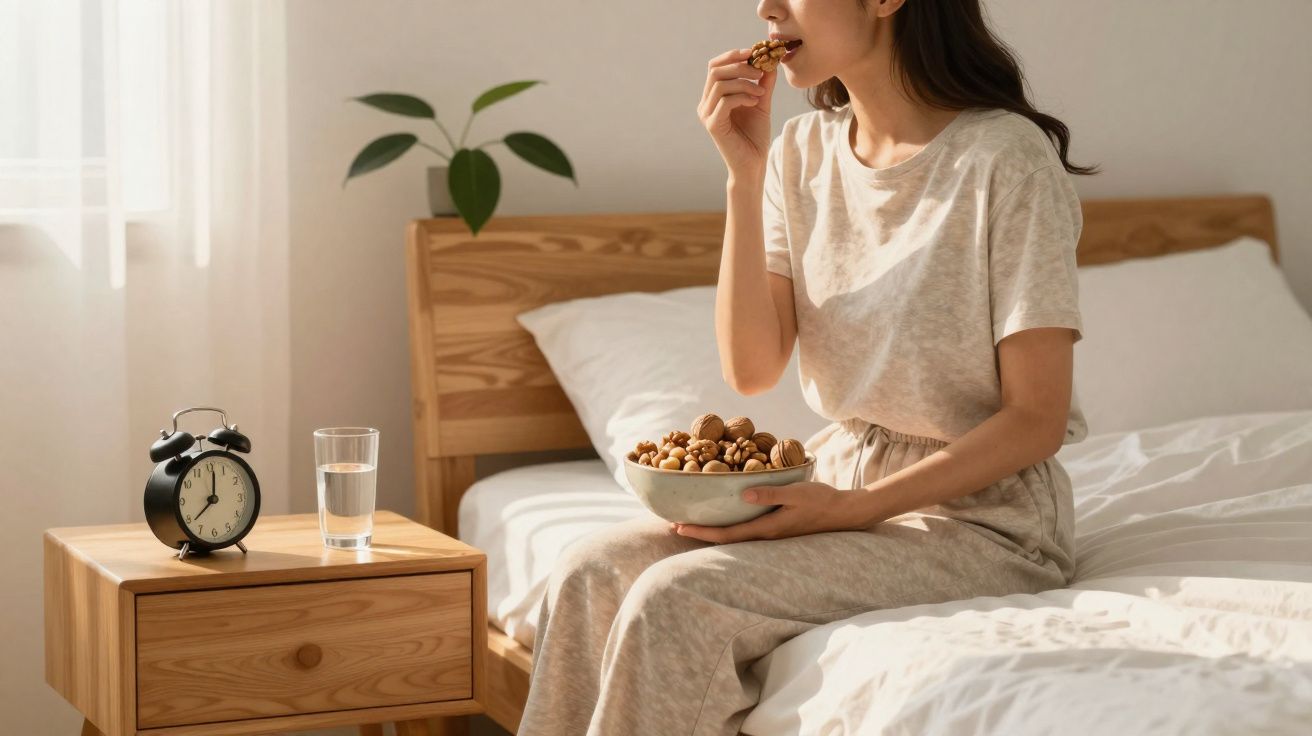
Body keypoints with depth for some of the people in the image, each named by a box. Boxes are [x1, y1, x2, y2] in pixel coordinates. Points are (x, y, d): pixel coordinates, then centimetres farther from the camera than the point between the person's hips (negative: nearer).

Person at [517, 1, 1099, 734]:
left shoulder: (1006, 158, -15)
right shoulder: (804, 153, 5)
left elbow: (1038, 418, -14)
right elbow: (752, 369, -2)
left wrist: (859, 507, -22)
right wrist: (745, 174, -9)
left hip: (978, 515, -6)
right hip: (837, 480, 7)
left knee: (676, 598, -24)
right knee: (591, 572, -14)